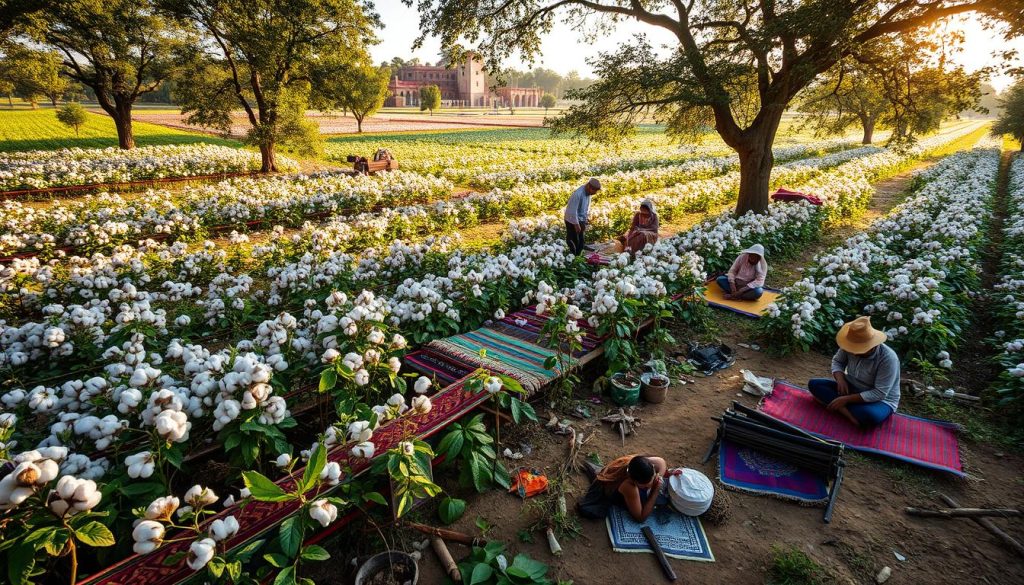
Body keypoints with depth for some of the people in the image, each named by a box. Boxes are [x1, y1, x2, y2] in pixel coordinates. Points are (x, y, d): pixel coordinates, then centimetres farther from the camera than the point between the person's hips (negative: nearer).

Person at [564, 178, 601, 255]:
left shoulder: (588, 193, -2)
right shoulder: (578, 194, -27)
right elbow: (572, 211, -26)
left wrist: (584, 222, 9)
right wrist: (576, 224, -21)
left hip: (580, 220, 8)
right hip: (572, 221, -8)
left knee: (581, 243, 10)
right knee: (574, 242, -3)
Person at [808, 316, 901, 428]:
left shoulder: (888, 358, -28)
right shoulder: (851, 345, -15)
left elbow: (879, 393, -27)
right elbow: (837, 361, 4)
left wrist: (846, 399, -29)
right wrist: (840, 379, -17)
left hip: (881, 400, -6)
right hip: (851, 389, 6)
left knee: (870, 416, -42)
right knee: (814, 384, -15)